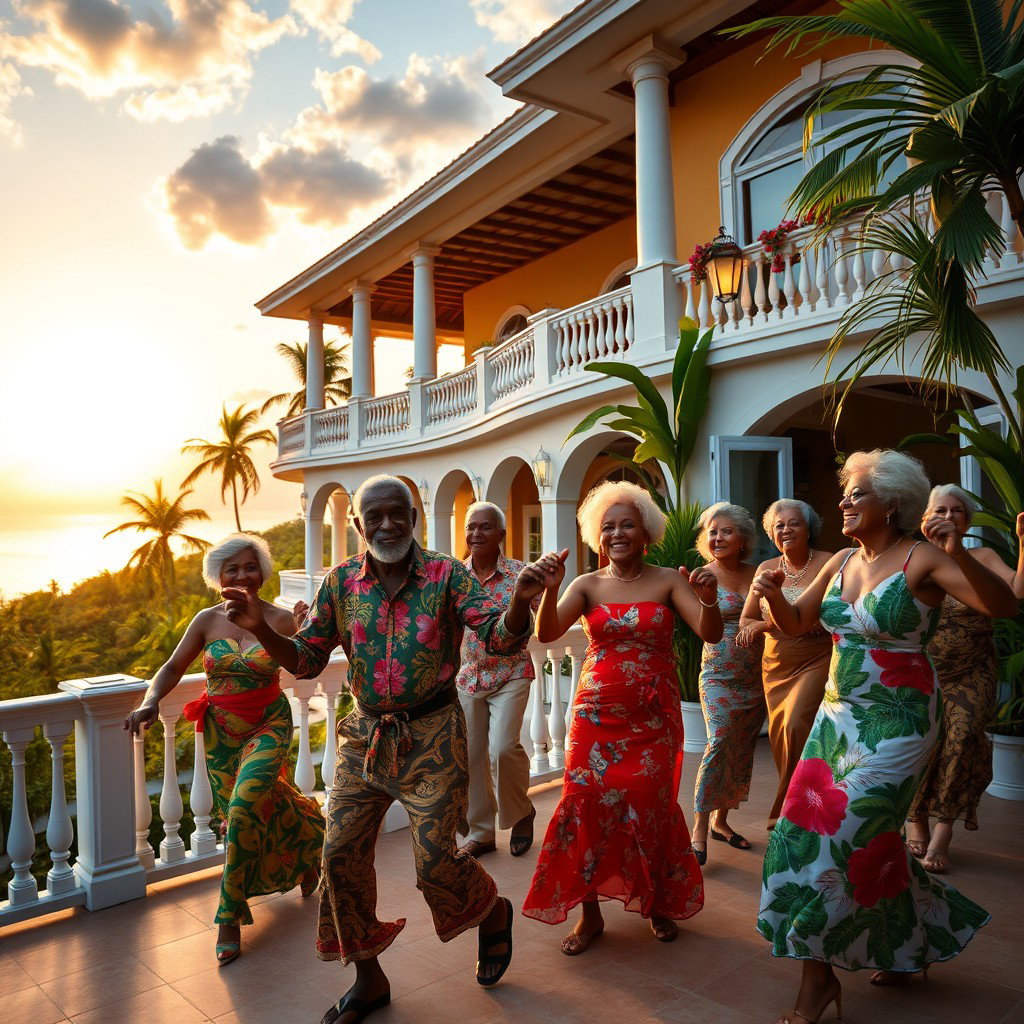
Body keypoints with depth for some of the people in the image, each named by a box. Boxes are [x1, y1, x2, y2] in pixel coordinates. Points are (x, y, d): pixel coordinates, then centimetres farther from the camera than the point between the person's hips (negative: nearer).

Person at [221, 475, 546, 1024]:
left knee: (435, 861, -2)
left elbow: (500, 637, -15)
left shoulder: (446, 574, -10)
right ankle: (368, 979, 28)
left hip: (431, 736, -3)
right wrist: (260, 628, -15)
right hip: (365, 736, 4)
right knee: (340, 855, 4)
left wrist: (521, 599, -37)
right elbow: (306, 660, 3)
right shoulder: (340, 582, -2)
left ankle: (494, 913, 35)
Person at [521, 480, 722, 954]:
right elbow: (546, 633, -11)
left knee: (650, 806, 3)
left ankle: (660, 903, 28)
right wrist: (551, 589, -29)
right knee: (587, 804, -2)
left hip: (653, 717, -1)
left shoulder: (668, 581, -1)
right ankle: (589, 912, 15)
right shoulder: (588, 585, 2)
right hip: (596, 714, 1)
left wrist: (708, 599, -31)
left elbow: (710, 634, -10)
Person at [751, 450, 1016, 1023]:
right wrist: (773, 596, -8)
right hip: (838, 716, 7)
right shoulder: (842, 562, 7)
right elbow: (796, 624, 12)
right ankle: (913, 944, 32)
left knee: (850, 836, -5)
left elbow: (1004, 605, -21)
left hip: (897, 723, -7)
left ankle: (819, 976, 14)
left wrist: (960, 554, -36)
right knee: (808, 830, 9)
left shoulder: (921, 560, -12)